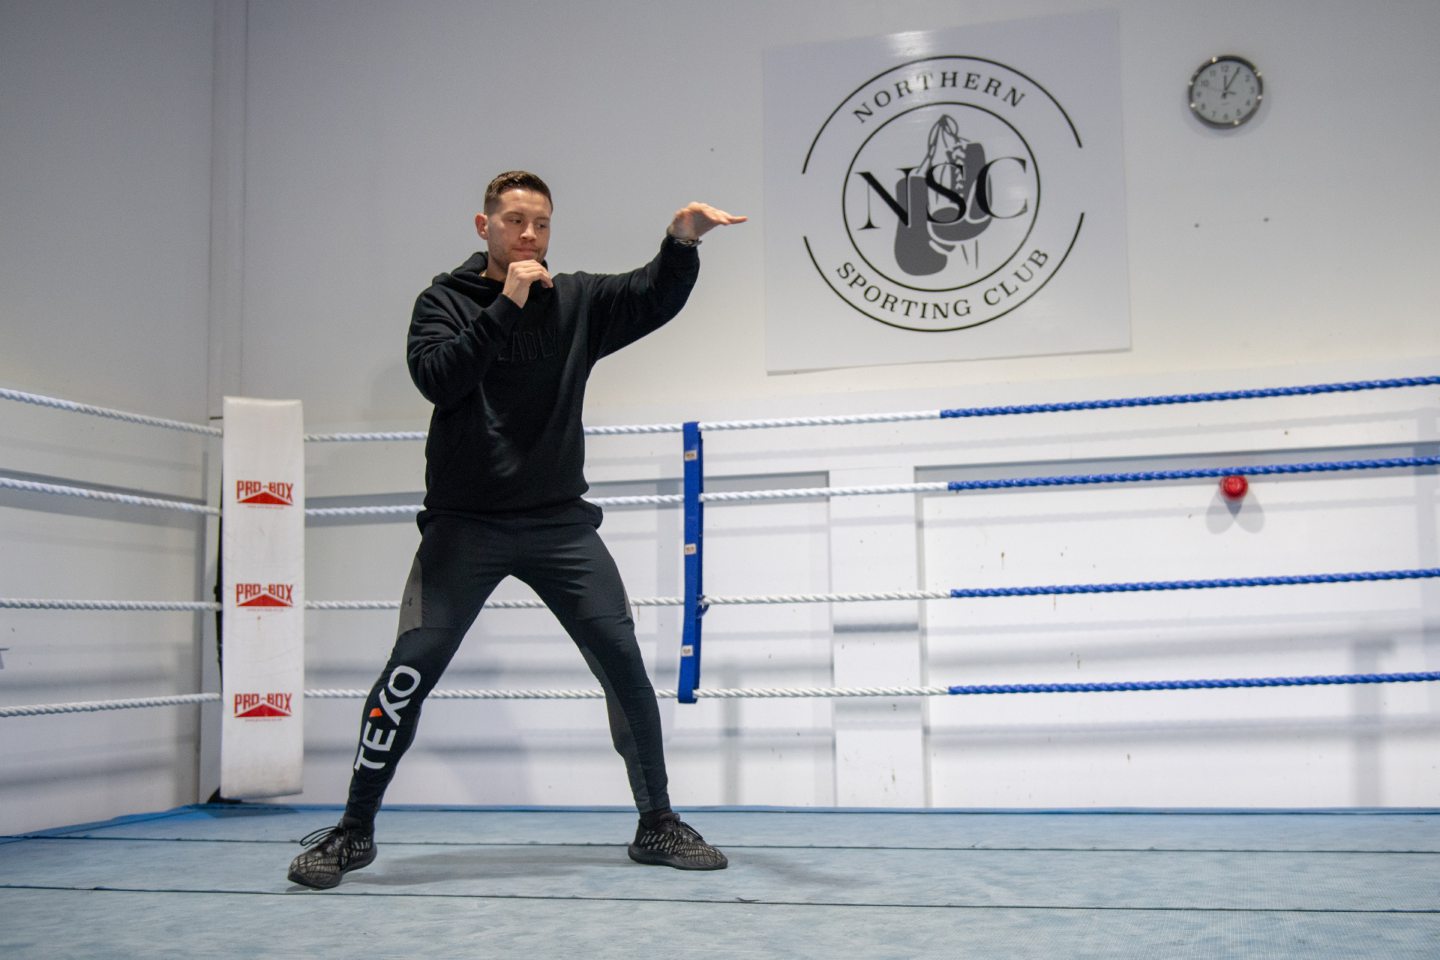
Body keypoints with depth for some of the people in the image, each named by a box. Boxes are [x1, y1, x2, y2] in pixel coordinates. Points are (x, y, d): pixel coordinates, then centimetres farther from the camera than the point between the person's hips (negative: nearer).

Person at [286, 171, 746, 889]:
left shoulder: (576, 300, 8)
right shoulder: (444, 300, 5)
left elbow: (656, 296, -7)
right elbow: (435, 377, -13)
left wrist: (682, 241, -27)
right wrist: (506, 304, -17)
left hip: (560, 521, 2)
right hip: (464, 523, -1)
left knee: (625, 664, -4)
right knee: (411, 669, -8)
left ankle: (657, 825, 11)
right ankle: (353, 831, 10)